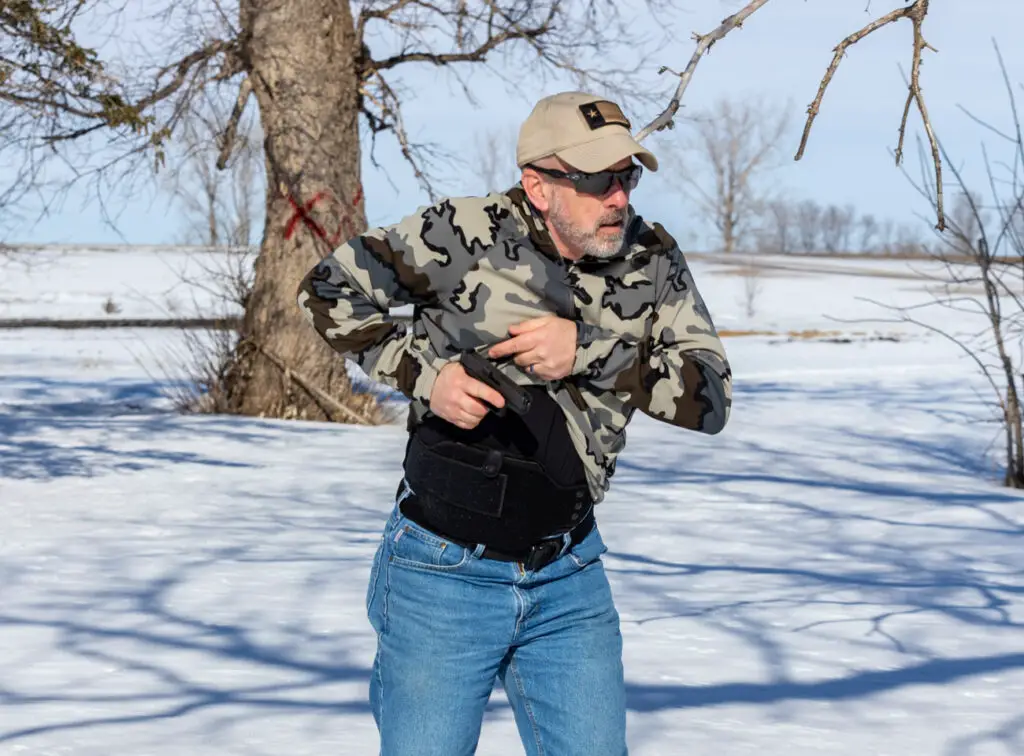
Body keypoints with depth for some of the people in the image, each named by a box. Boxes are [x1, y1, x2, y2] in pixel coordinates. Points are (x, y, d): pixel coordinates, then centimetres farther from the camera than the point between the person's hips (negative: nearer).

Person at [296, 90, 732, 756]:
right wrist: (423, 374, -13)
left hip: (570, 582, 3)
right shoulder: (462, 234, -12)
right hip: (443, 573, -3)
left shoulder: (653, 262, -3)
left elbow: (710, 399, -10)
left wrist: (587, 352, -22)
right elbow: (329, 291, -1)